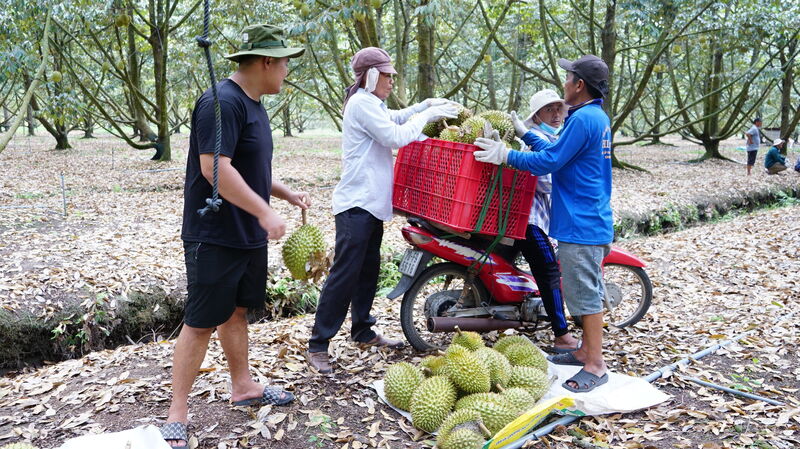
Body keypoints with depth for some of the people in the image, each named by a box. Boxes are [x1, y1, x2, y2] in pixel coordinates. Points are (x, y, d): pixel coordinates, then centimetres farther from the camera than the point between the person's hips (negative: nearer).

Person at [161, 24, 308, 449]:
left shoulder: (253, 105, 13)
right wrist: (265, 211, -24)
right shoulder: (222, 102, -19)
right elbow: (215, 168, -27)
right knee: (201, 323, -2)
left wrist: (289, 194, 13)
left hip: (248, 236, 9)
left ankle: (243, 386, 33)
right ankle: (177, 414, 10)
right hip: (214, 237, -9)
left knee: (236, 310, 19)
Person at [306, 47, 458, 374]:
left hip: (371, 204, 10)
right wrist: (427, 115, -8)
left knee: (368, 270, 15)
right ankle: (317, 345, -4)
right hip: (356, 204, -10)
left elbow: (397, 118, 32)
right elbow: (396, 136, -19)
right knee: (344, 274, -10)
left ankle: (362, 331, 27)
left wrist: (427, 104, 18)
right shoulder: (362, 104, -13)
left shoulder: (371, 105, 18)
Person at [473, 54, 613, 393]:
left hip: (581, 224, -11)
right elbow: (558, 151, 21)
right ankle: (586, 351, 29)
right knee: (585, 290, 17)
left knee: (586, 293, -3)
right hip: (588, 220, 11)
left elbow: (551, 161, -20)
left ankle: (595, 366, 5)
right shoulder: (596, 116, 15)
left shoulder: (583, 118, -18)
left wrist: (506, 156, -13)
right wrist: (525, 134, 27)